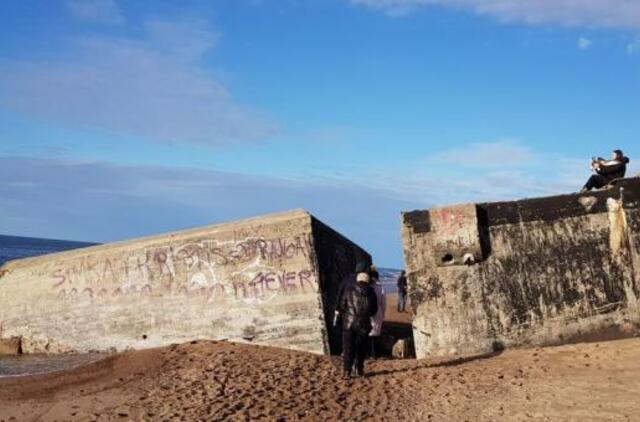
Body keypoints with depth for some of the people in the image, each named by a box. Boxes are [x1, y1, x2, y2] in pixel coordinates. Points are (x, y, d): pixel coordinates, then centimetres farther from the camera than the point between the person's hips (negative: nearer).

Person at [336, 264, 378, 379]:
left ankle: (347, 371, -5)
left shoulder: (349, 290, -6)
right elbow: (374, 310, 8)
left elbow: (342, 306, -1)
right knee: (361, 348, 15)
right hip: (364, 324, 1)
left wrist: (342, 315, 19)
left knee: (348, 348, 2)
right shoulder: (371, 292, -1)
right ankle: (359, 370, 19)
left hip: (349, 323, -1)